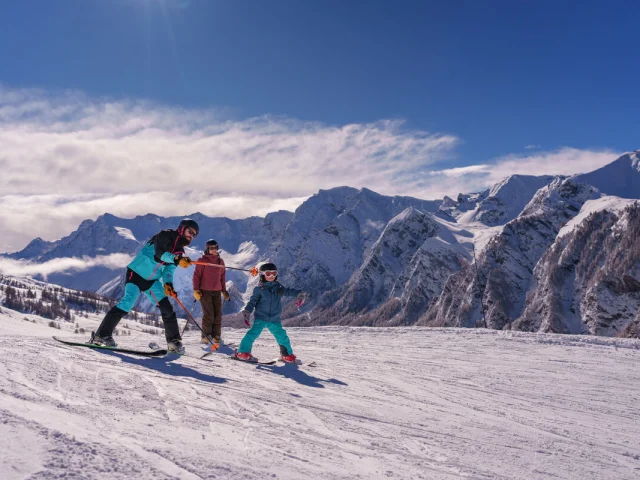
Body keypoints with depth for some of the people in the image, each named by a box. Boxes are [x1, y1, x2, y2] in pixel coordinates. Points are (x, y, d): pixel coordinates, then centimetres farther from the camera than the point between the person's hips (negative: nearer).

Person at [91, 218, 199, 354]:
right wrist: (177, 259, -45)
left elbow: (168, 270, 6)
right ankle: (101, 334, -10)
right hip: (136, 273, -7)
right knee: (128, 302, -20)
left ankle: (174, 341, 1)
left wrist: (168, 284, -14)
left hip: (152, 280, 7)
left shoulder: (179, 251, 9)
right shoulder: (165, 235, -11)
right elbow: (159, 253, -29)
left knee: (167, 307, -5)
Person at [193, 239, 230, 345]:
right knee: (209, 315, -8)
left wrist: (224, 290, 16)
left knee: (218, 315, 2)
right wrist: (196, 290, -9)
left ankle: (216, 336, 9)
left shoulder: (220, 261, 12)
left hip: (217, 292, 5)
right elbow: (196, 276, -3)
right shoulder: (202, 260, -3)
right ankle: (205, 336, 4)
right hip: (205, 291, -5)